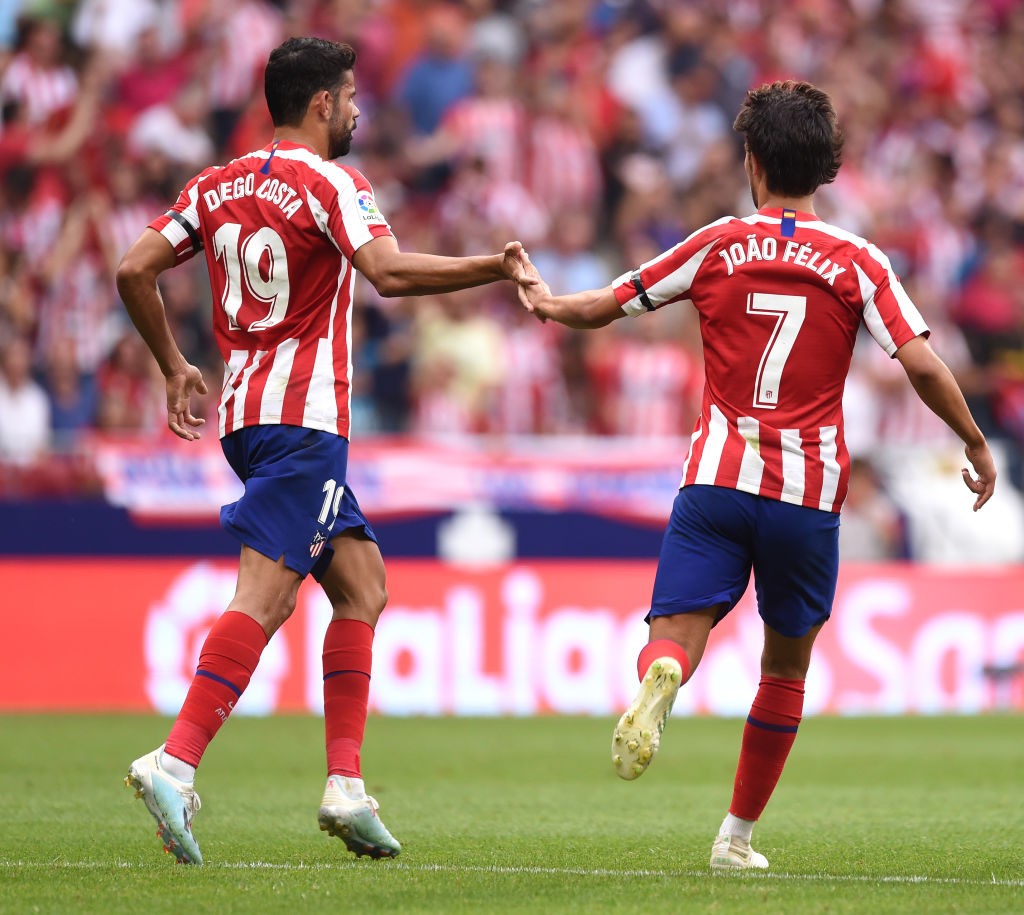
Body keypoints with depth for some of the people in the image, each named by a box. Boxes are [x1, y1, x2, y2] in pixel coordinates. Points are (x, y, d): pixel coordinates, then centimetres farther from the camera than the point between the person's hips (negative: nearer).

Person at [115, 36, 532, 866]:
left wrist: (173, 367, 20)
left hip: (246, 411, 9)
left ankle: (346, 784, 5)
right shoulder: (329, 183, -6)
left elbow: (134, 271, 11)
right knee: (265, 593, -15)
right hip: (304, 417, -9)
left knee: (362, 584, 12)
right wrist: (496, 268, -15)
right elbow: (389, 272, -22)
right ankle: (176, 762, -27)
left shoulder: (217, 186, 15)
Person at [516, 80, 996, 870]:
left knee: (679, 633, -7)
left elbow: (599, 309, 12)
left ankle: (658, 686, -45)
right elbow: (922, 364, -7)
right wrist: (977, 446, 7)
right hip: (809, 490, 0)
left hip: (716, 479, 0)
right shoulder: (858, 263, 2)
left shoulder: (716, 247, 6)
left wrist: (544, 302, 33)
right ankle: (738, 837, 20)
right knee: (786, 667, 16)